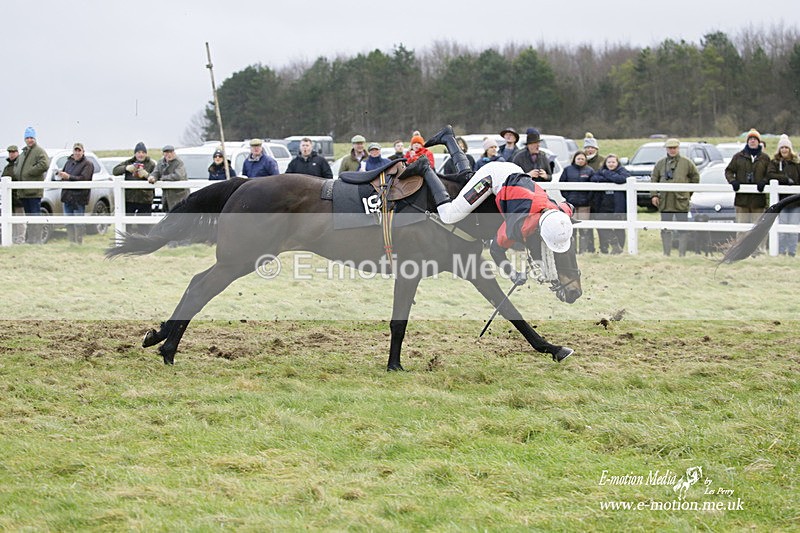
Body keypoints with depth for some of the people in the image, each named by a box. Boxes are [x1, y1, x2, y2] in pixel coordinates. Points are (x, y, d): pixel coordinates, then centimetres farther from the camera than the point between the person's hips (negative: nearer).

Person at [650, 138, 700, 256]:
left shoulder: (686, 162, 3)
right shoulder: (660, 163, 10)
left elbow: (695, 177, 10)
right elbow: (654, 179, 11)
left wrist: (689, 192, 6)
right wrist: (654, 195, 1)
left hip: (681, 201, -2)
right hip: (665, 201, 2)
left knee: (683, 229, 0)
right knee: (665, 229, 6)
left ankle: (682, 254, 4)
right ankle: (666, 253, 12)